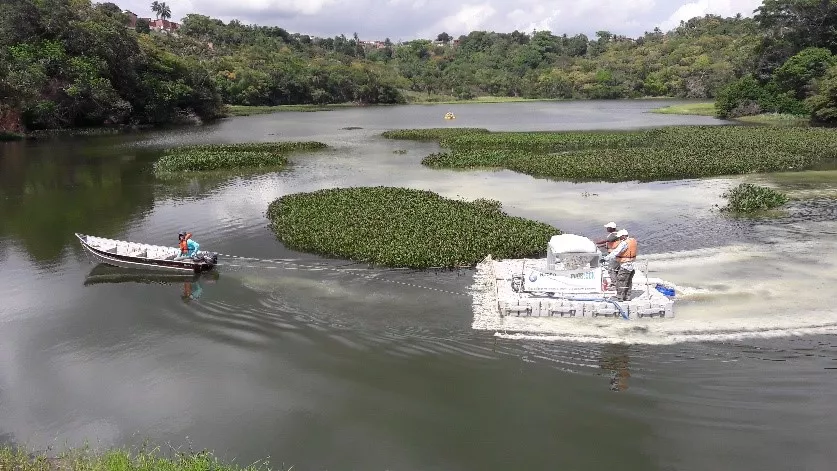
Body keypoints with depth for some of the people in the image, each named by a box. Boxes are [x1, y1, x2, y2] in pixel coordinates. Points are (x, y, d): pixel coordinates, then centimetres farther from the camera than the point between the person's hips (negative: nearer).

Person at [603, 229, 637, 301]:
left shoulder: (624, 243, -20)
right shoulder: (633, 241, 8)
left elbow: (615, 252, -25)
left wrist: (605, 259, -25)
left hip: (625, 266, -10)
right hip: (631, 265, 10)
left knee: (620, 281, -3)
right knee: (628, 282, 16)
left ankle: (620, 297, -1)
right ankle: (627, 297, 24)